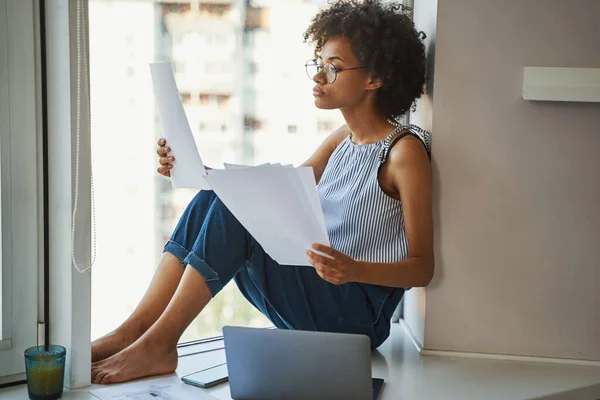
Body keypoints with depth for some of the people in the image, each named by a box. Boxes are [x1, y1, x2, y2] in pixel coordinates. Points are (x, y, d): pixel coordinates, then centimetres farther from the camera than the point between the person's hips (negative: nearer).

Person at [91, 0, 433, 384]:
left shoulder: (405, 149, -11)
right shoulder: (343, 140, 12)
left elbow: (422, 268, -13)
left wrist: (354, 269, -32)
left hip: (357, 316, -8)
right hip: (309, 298, 8)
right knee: (212, 198, -5)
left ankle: (158, 344, -20)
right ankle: (134, 329, -12)